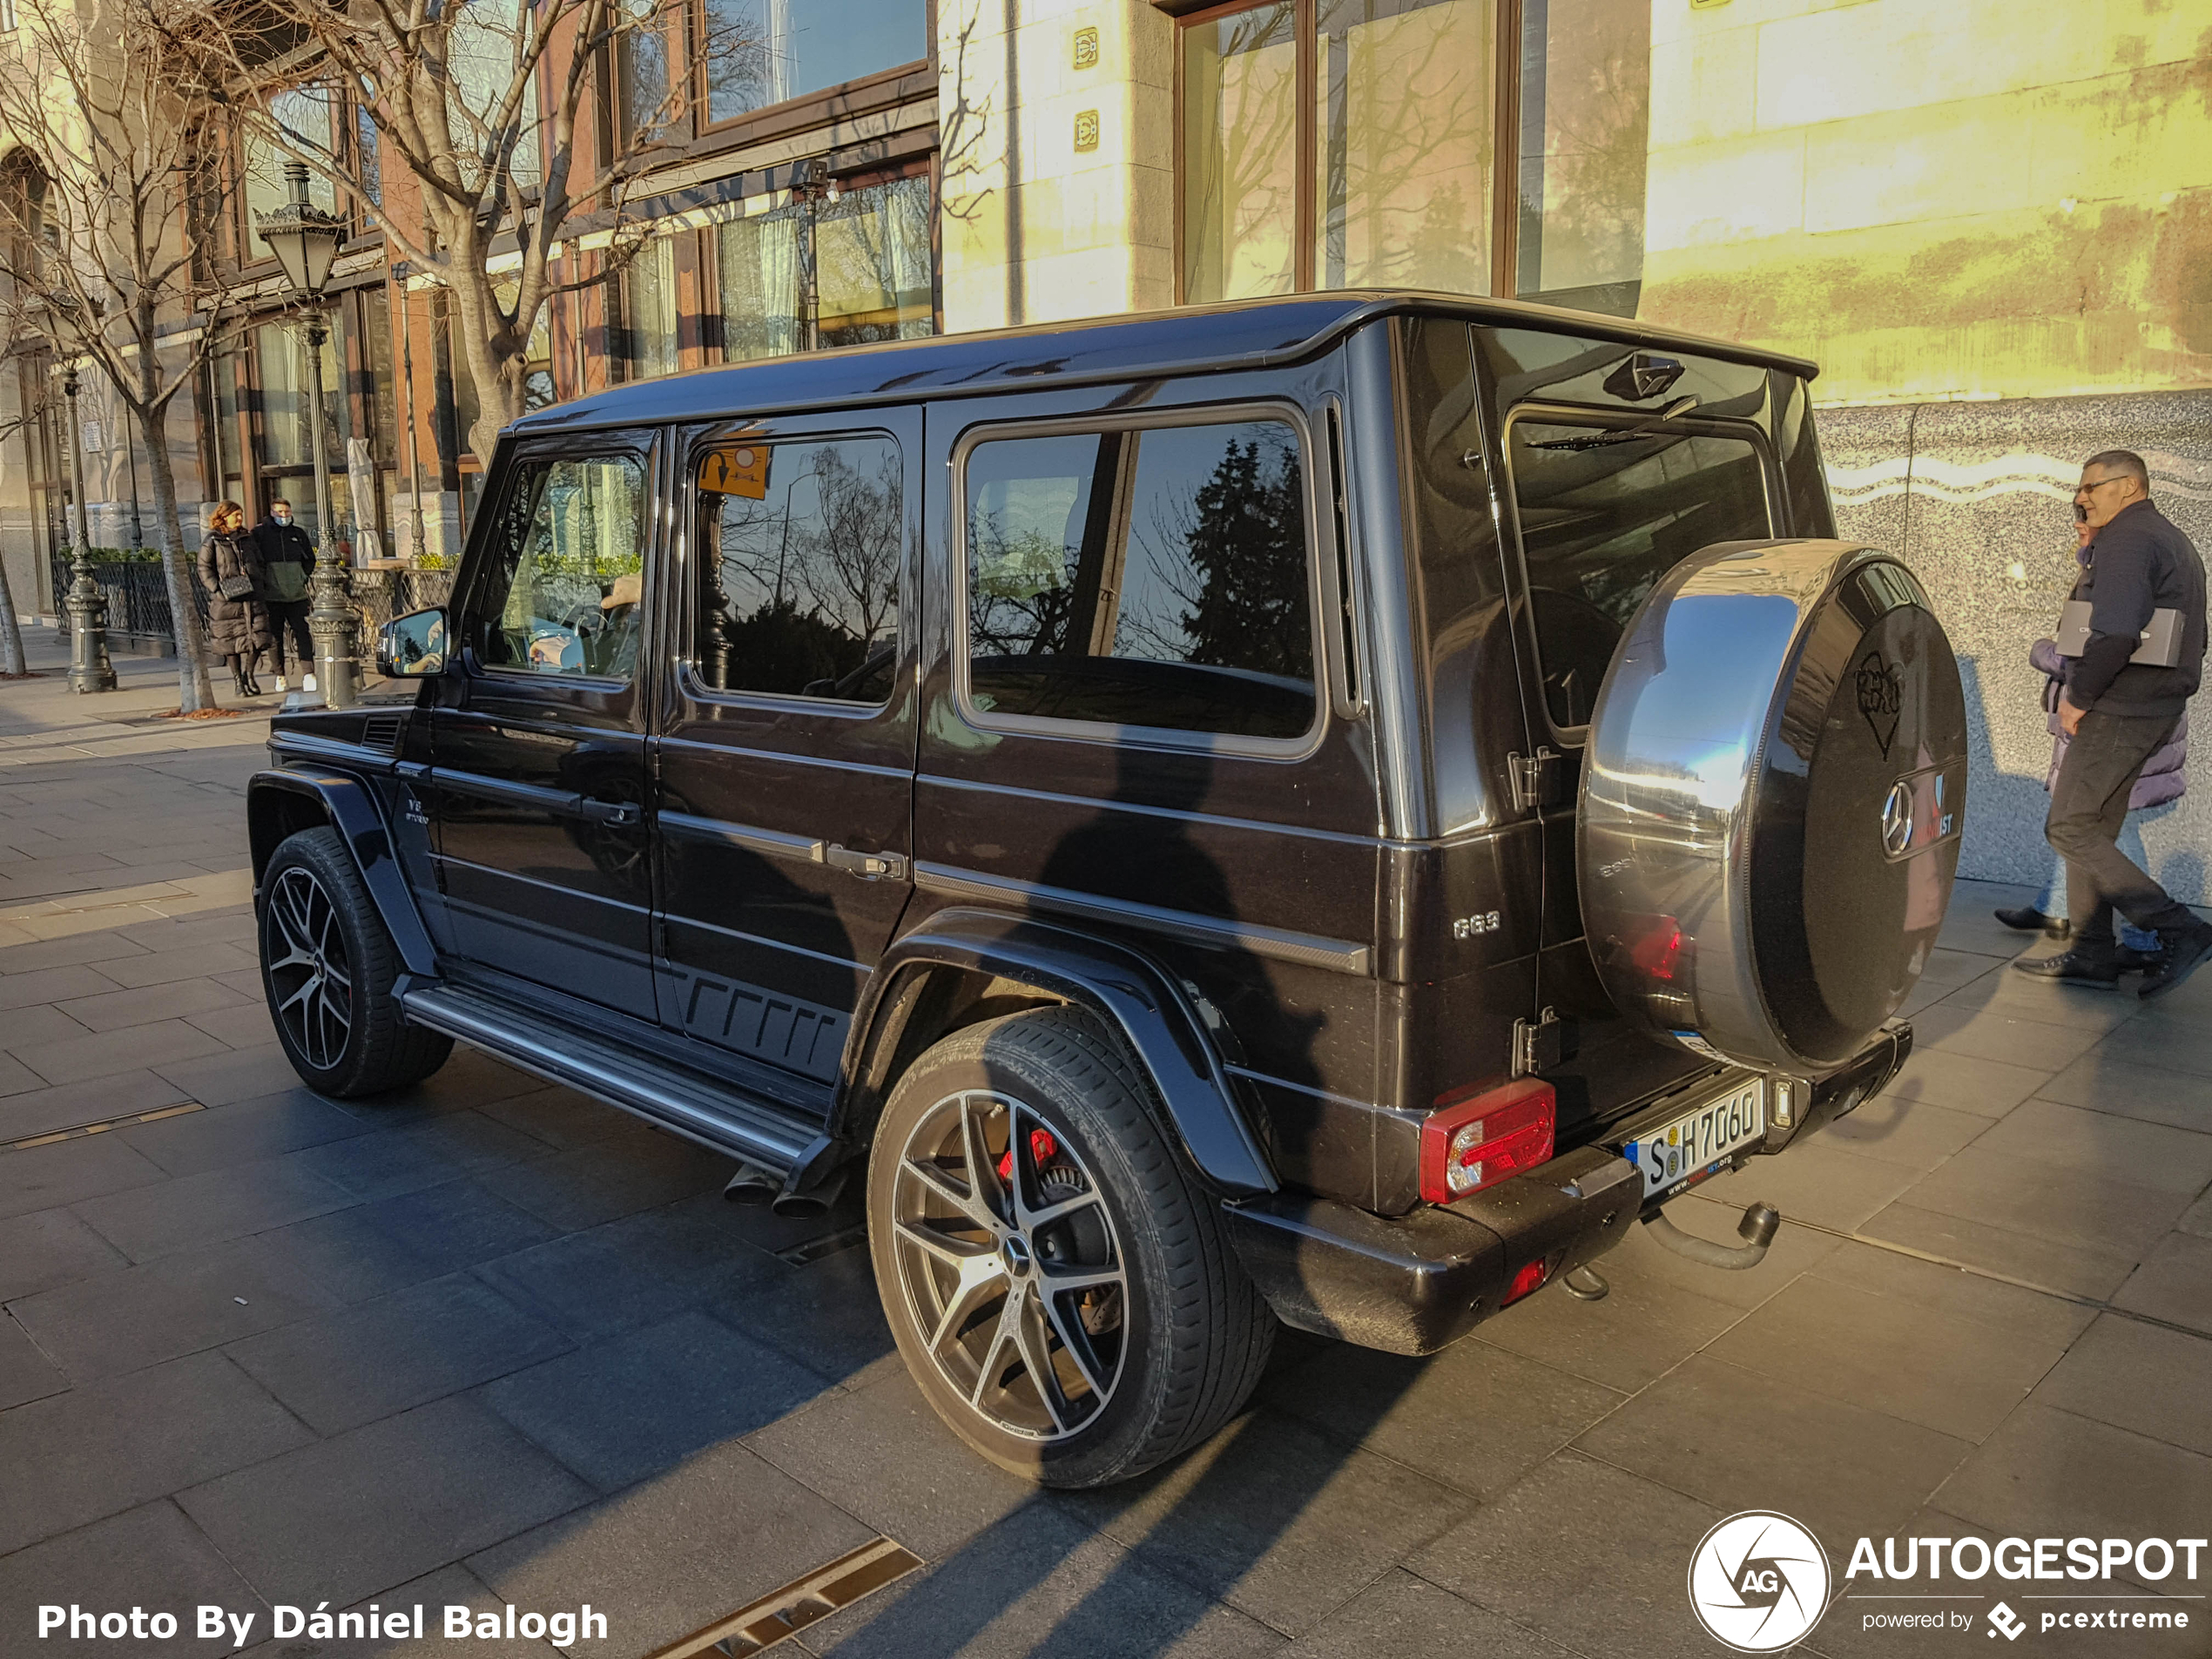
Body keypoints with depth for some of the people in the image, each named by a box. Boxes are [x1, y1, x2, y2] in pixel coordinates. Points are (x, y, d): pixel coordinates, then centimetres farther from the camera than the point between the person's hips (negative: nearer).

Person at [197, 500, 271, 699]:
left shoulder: (247, 539, 14)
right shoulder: (211, 542, -2)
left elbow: (259, 563, 22)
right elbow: (204, 570, -3)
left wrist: (257, 585, 10)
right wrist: (219, 590, -14)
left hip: (251, 598, 4)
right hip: (226, 600, -4)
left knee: (257, 636, -4)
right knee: (230, 639, 3)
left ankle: (248, 675, 13)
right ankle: (237, 679, 15)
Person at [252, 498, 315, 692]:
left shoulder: (298, 534, 13)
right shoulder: (259, 533, 1)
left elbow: (310, 560, 24)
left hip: (296, 594, 2)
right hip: (272, 595, -2)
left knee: (302, 633, -7)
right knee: (275, 637, 3)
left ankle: (308, 674, -10)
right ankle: (280, 677, 11)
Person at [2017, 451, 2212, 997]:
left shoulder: (2125, 539, -13)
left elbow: (2116, 633, -27)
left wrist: (2078, 696, -16)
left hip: (2116, 713, -10)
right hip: (2156, 710, 10)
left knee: (2068, 829, -8)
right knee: (2093, 831, 12)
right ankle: (2092, 956, 14)